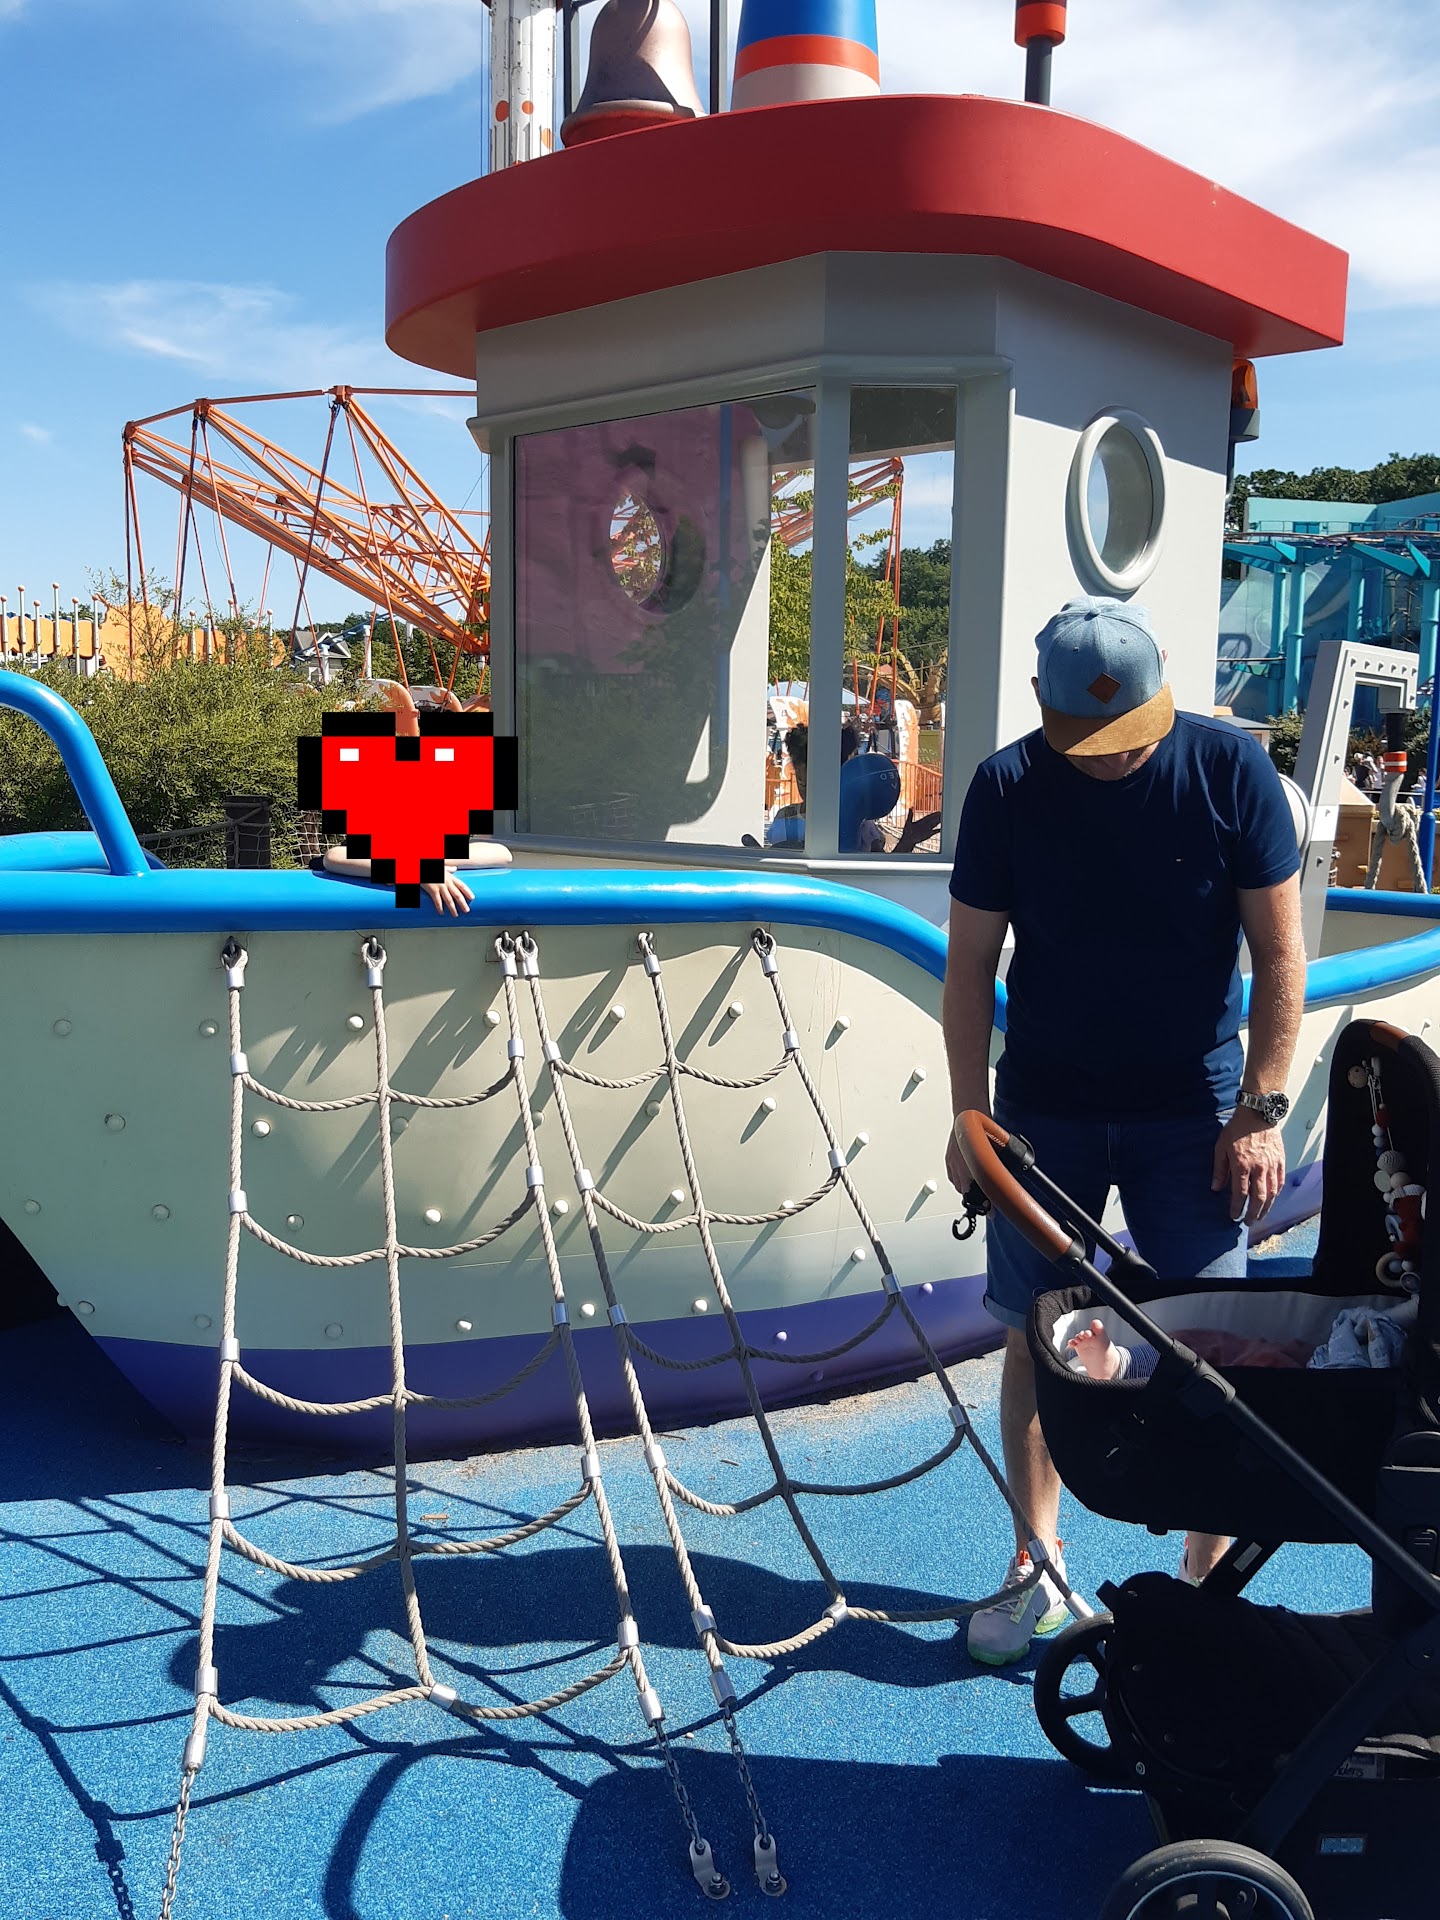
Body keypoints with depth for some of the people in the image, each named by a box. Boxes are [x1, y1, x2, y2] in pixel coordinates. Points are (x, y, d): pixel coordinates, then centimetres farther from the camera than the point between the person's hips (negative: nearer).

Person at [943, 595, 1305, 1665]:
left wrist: (1260, 1109, -7)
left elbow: (1280, 955, -4)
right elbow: (971, 964, -1)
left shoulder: (1230, 770, -9)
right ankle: (1037, 1574, 23)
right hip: (1045, 1113, 1)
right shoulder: (1008, 789, -7)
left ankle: (1209, 1580, 21)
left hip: (1191, 1113, -1)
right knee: (1034, 1340, 6)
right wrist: (970, 1117, -4)